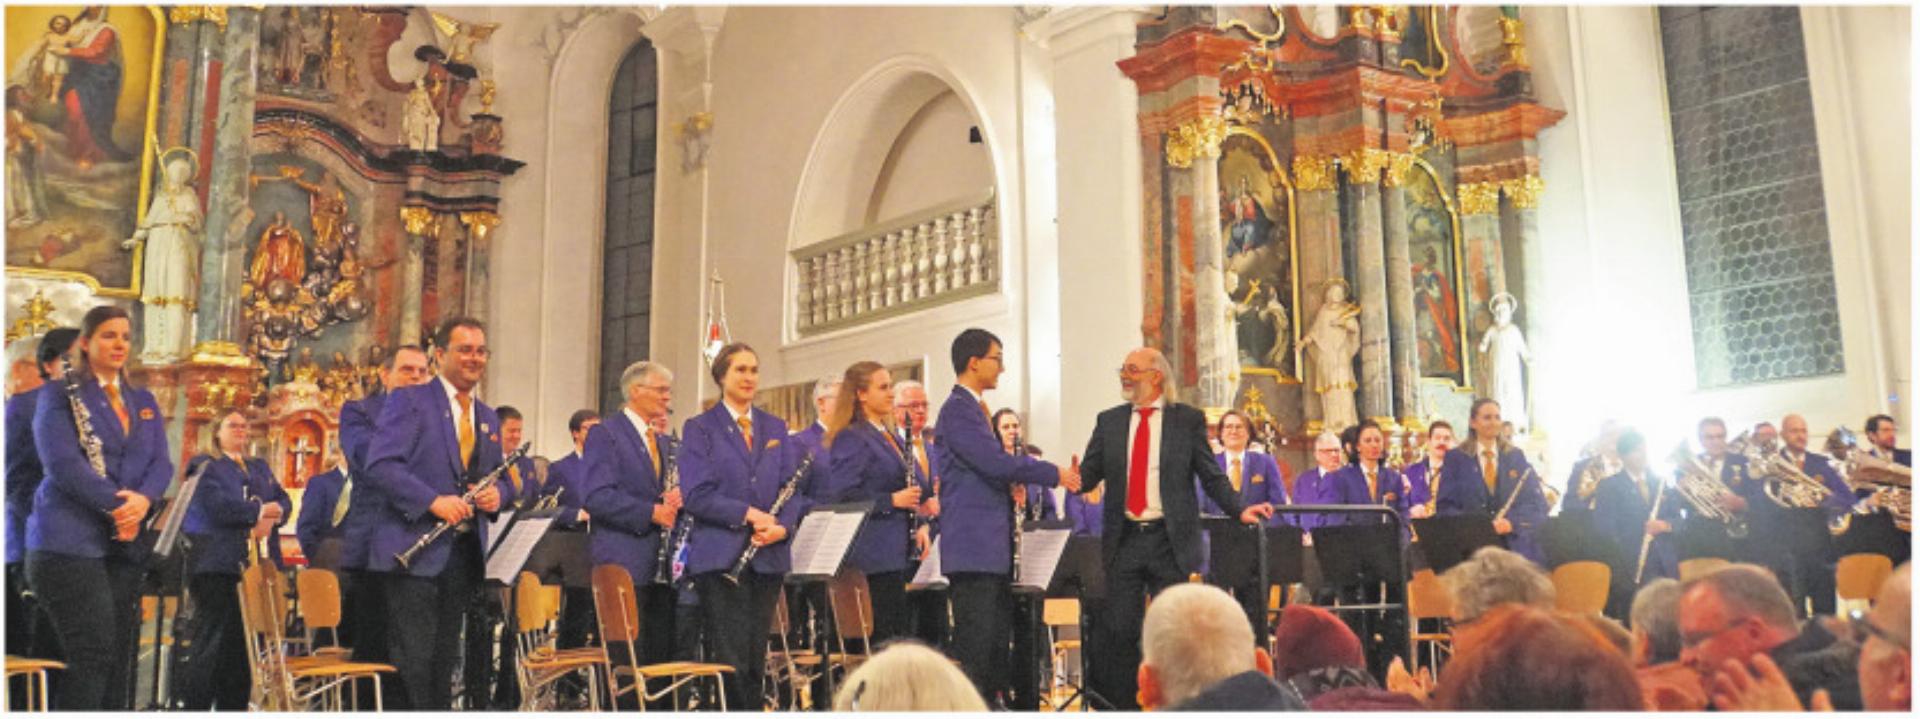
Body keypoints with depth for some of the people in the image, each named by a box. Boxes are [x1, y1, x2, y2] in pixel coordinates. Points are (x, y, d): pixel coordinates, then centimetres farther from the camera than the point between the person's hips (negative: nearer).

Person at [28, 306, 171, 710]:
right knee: (94, 655, -12)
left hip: (125, 542, 5)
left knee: (118, 659, 4)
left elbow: (162, 463, 9)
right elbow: (63, 462, -10)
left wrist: (143, 499, -12)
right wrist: (116, 505, -16)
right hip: (70, 541, -5)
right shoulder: (59, 395, 3)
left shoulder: (144, 402, 19)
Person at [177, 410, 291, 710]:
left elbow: (284, 501, 12)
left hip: (257, 565, 6)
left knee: (244, 645, 5)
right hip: (218, 565, -6)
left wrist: (272, 517, -9)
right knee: (212, 645, -8)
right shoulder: (204, 465, 6)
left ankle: (234, 707, 10)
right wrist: (259, 511, -5)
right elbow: (216, 505, -11)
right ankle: (194, 706, -5)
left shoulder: (260, 467, 25)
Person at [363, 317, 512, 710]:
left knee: (444, 658, 13)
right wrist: (433, 501, -23)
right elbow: (379, 465, -13)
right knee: (414, 659, -6)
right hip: (415, 551, -6)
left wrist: (498, 493, -2)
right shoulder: (408, 401, -2)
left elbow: (500, 478, 23)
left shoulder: (488, 419, 18)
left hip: (464, 554, 7)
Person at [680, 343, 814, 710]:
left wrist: (783, 525, -9)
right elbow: (697, 494, -8)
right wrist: (748, 514, -15)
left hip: (769, 556, 4)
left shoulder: (776, 428, 15)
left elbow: (794, 487, 10)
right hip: (720, 557, -4)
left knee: (756, 658, 8)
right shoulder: (700, 429, 2)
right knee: (732, 660, -6)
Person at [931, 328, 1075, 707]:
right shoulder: (958, 409, -13)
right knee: (977, 635, -7)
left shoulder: (974, 407, 19)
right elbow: (996, 462, -21)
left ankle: (994, 699, 19)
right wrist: (1054, 474, -11)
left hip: (992, 545, 10)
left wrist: (1010, 484, 4)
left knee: (998, 632, 12)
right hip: (973, 545, -10)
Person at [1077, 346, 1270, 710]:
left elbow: (1211, 476, 2)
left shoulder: (1188, 419, 2)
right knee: (1118, 631, 4)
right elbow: (1088, 475, 5)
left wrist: (1239, 510, -10)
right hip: (1123, 540, 2)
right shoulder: (1109, 421, 9)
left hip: (1170, 541, -2)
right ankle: (1120, 706, 15)